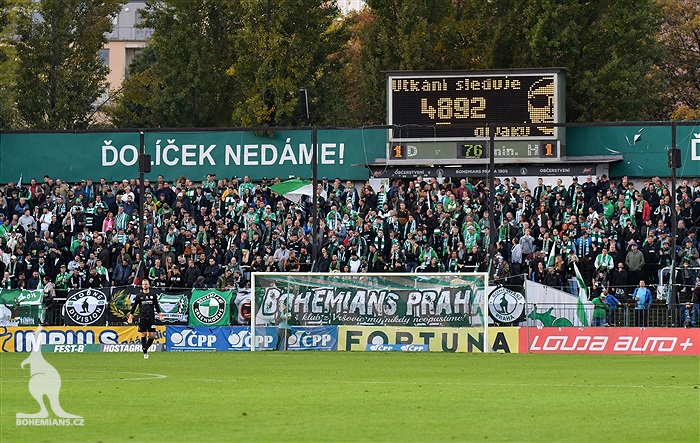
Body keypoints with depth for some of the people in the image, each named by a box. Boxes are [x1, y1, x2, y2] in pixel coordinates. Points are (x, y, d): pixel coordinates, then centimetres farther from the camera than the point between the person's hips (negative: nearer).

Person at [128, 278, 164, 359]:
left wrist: (159, 313, 12)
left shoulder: (153, 295, 8)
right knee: (143, 334, -6)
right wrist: (131, 314, 2)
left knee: (152, 336, -5)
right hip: (142, 318, -1)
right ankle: (145, 352, 0)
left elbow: (156, 305, 19)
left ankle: (146, 348, 17)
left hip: (151, 318, 1)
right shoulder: (139, 295, 4)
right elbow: (134, 305, 9)